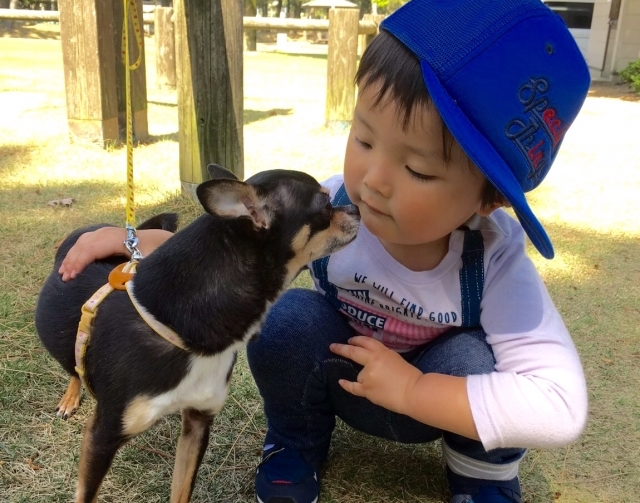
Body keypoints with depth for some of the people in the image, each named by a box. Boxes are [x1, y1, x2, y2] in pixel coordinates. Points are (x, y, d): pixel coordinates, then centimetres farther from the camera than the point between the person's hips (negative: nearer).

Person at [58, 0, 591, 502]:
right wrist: (142, 244, -29)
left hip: (435, 400, -1)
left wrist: (410, 389, -39)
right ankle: (294, 443, 3)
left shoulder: (496, 259, -34)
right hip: (341, 377, 2)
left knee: (471, 357, -34)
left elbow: (562, 405, -40)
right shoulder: (329, 207, -28)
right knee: (287, 317, -28)